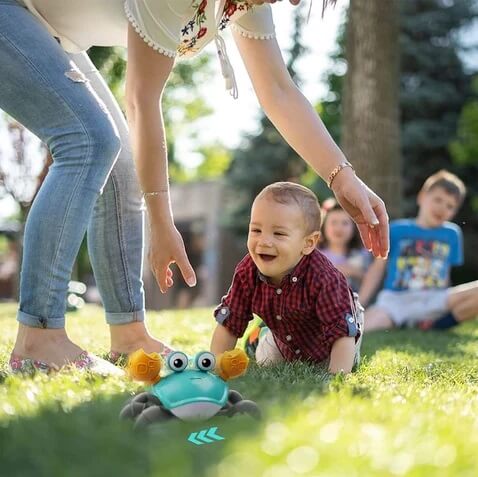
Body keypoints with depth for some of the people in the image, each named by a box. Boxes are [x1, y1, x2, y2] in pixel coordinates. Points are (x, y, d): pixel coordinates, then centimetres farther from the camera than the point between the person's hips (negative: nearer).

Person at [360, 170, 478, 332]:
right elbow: (377, 268, 10)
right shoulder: (396, 230, 11)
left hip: (433, 301, 4)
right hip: (395, 300, -3)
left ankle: (432, 324, -15)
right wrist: (358, 306, 2)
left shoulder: (452, 234, 17)